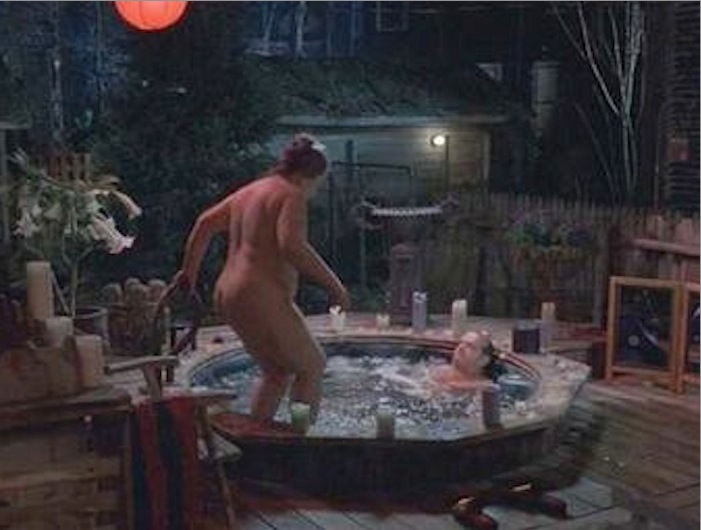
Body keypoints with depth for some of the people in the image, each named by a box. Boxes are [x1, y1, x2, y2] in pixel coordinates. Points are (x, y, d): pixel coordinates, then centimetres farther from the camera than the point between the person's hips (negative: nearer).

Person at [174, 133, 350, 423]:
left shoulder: (250, 191, 18)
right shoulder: (291, 195, -9)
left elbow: (206, 223, 21)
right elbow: (292, 245, -24)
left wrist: (189, 271, 27)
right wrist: (333, 284, -19)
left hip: (228, 295, 9)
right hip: (260, 298, -9)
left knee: (277, 372, 20)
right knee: (312, 366, 3)